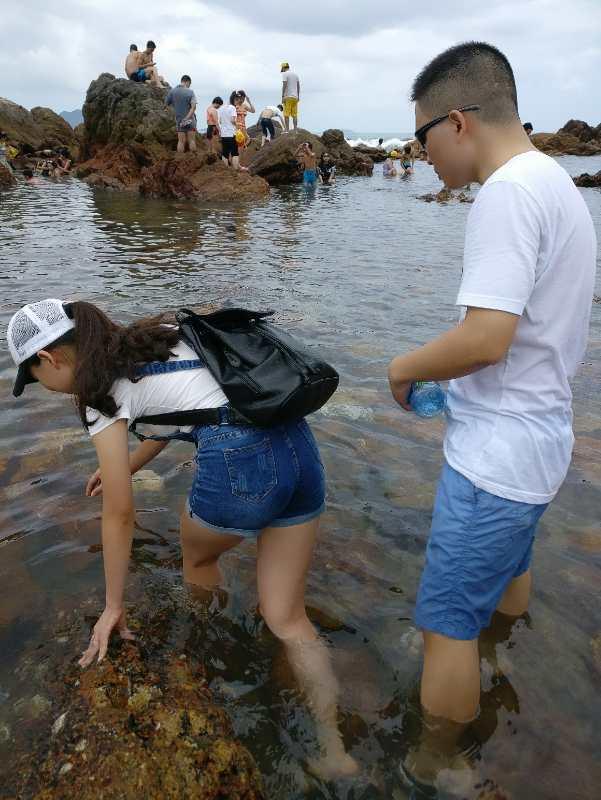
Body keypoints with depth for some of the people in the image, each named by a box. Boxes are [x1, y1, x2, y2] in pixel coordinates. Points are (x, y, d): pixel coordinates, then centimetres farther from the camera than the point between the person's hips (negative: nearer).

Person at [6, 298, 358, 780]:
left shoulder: (102, 391, 2)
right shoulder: (154, 338, 21)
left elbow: (120, 514, 4)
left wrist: (114, 607, 16)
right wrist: (126, 467, 48)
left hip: (241, 466, -7)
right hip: (300, 449, 7)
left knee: (197, 556, 29)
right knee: (287, 620, 15)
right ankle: (334, 749, 12)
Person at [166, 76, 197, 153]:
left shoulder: (172, 91, -2)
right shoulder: (190, 92, -8)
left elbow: (166, 103, 6)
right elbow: (193, 107, -17)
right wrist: (187, 117, -18)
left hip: (179, 120, 2)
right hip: (190, 120, -2)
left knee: (181, 141, 5)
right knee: (191, 140, 5)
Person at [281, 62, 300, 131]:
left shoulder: (285, 74, -5)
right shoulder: (295, 74, 16)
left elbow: (284, 85, -13)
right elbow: (298, 86, 17)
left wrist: (282, 96, -13)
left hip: (288, 97, -7)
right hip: (295, 97, 7)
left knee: (286, 115, -6)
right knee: (294, 115, 7)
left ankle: (287, 130, -11)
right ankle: (295, 130, 4)